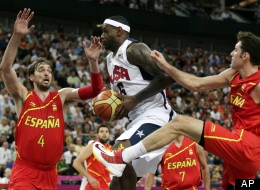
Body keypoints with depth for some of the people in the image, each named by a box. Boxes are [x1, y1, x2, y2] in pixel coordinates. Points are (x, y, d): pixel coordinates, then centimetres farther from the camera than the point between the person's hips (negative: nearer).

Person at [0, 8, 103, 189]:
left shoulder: (62, 97, 7)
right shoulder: (23, 96, 0)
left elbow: (95, 90, -2)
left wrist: (93, 61, -18)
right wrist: (17, 36, -28)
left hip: (49, 173, 4)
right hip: (25, 170, -4)